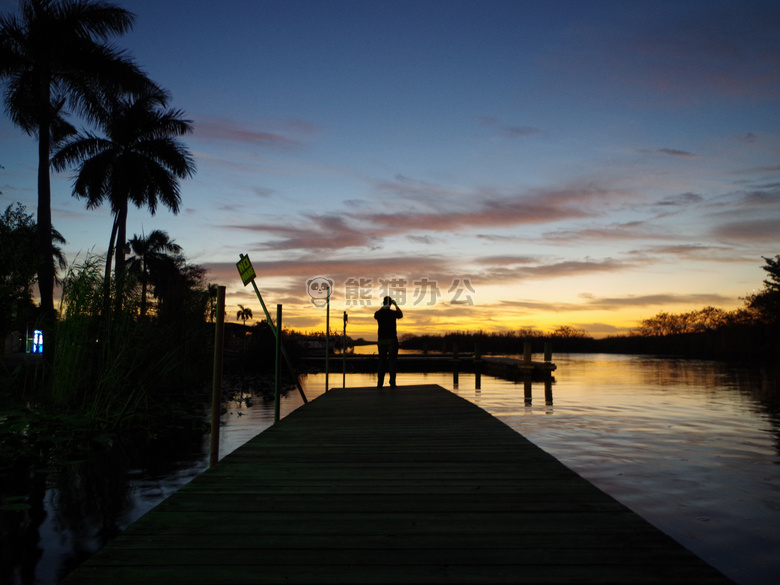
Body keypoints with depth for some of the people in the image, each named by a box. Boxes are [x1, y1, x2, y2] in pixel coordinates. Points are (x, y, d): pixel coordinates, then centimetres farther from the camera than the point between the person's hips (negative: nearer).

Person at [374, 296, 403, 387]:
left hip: (381, 340, 2)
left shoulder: (378, 314, -1)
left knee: (381, 361, 8)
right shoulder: (393, 313, -5)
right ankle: (392, 383, 0)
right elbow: (401, 315, 17)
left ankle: (380, 383, 6)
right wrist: (396, 305, 24)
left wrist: (383, 307, 28)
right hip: (392, 339, -2)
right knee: (392, 361, 2)